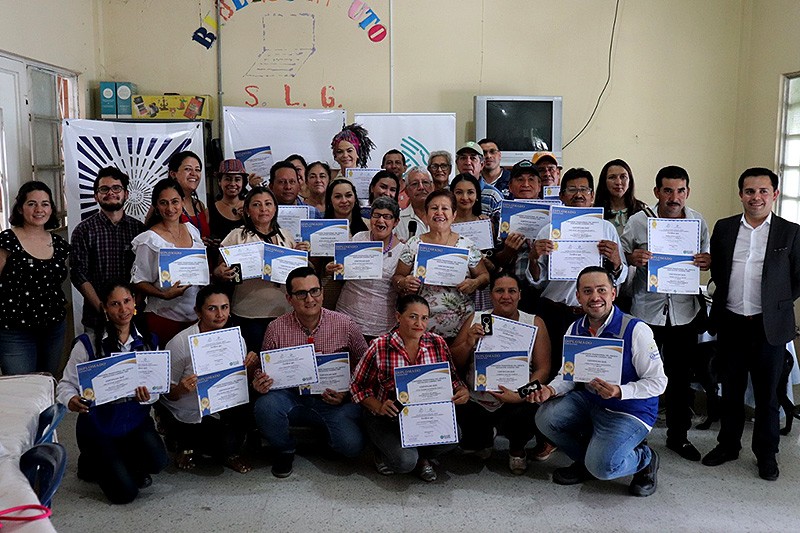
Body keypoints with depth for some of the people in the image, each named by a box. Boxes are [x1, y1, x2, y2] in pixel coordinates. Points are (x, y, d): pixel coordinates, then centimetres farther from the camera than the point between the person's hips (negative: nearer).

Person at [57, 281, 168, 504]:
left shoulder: (147, 342, 1)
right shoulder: (87, 344, -10)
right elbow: (66, 384, -7)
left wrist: (147, 395, -23)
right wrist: (71, 400, -30)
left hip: (136, 419, 3)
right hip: (99, 424, -3)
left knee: (157, 462, -24)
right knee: (125, 493, -12)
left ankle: (128, 465, 14)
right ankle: (91, 463, 22)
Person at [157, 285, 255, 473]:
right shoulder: (180, 343, -19)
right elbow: (167, 393, -12)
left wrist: (251, 366, -19)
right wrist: (181, 389, -34)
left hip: (219, 409, 5)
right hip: (184, 414, -4)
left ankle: (229, 452, 2)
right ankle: (184, 442, 8)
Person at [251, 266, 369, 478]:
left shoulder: (345, 325, -5)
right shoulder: (276, 328, -3)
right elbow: (264, 368, 8)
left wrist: (347, 392, -11)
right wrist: (259, 382, -16)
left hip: (333, 402, 0)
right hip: (291, 397, 1)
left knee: (351, 445, -24)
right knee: (264, 407, -31)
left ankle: (324, 436, 16)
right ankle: (284, 450, 3)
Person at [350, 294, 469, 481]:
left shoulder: (438, 343, -2)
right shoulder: (380, 347, -10)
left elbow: (452, 378, 7)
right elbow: (358, 386, -3)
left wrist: (463, 392, -16)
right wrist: (379, 407, -19)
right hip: (386, 417, -3)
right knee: (405, 462, -26)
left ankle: (421, 457, 8)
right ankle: (384, 452, 13)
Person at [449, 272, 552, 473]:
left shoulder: (534, 323, 1)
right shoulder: (476, 319, 4)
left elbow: (543, 369, -6)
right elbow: (454, 364, 3)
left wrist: (521, 394, -21)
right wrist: (469, 343, -16)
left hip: (516, 402, -1)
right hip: (476, 401, 1)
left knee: (529, 413, -31)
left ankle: (517, 449, 8)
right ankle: (484, 438, 21)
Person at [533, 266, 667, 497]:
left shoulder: (636, 330, -19)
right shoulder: (575, 329, -1)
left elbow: (657, 382, -16)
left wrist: (619, 391, -32)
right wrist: (551, 389, -16)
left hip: (630, 411, -6)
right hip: (588, 399, 6)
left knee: (602, 467, -25)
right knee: (546, 418, -16)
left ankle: (644, 458, 11)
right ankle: (586, 461, 13)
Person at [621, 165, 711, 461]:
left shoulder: (698, 222, 4)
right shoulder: (638, 221, -4)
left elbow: (707, 259, 13)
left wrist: (707, 262, -10)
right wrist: (632, 258, -20)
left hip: (683, 311, 3)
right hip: (646, 310, -2)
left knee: (681, 377, 12)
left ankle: (678, 436, 29)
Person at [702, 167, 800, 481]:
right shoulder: (724, 228, 6)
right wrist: (729, 300, 5)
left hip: (769, 326, -2)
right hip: (730, 323, 2)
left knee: (767, 393, 7)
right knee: (731, 388, 14)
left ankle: (766, 453, 23)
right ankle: (728, 445, 29)